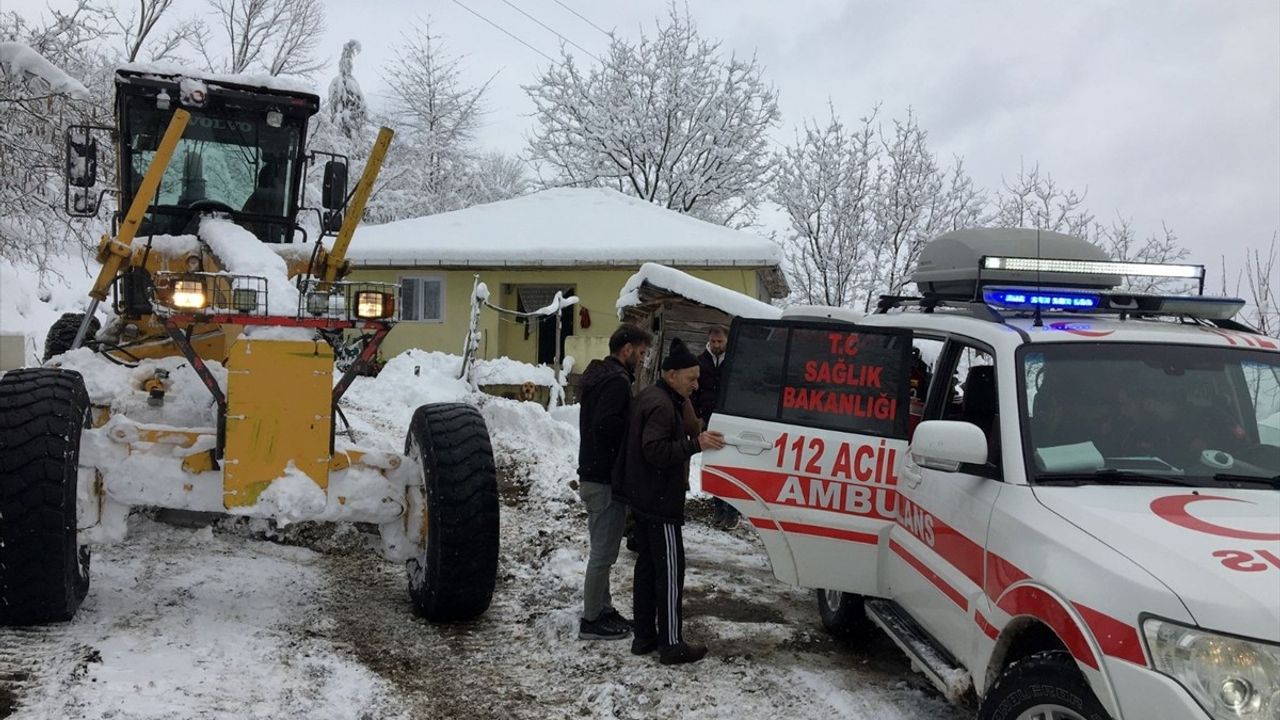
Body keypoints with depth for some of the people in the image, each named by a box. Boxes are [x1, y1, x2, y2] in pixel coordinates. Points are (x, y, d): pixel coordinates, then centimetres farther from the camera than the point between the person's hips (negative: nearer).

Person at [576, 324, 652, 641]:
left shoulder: (599, 376, 16)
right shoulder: (617, 380, -17)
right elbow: (607, 424, -30)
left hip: (592, 475, 11)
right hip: (606, 479, -11)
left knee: (602, 549, 19)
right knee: (604, 552, -2)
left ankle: (602, 609, 29)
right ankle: (592, 621, 6)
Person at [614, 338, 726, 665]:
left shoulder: (651, 397, 14)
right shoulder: (662, 405, -19)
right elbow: (655, 450, -28)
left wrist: (695, 438, 9)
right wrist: (696, 444, -31)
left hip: (645, 499, 11)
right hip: (660, 502, -11)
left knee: (648, 565, 14)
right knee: (670, 570, -5)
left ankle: (644, 636, 20)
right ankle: (671, 644, -1)